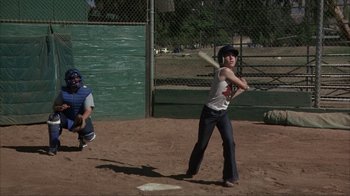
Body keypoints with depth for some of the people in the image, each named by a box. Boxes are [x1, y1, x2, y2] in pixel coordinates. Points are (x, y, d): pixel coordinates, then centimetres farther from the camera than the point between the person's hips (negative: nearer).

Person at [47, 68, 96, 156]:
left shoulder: (86, 92, -13)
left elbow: (89, 110, -22)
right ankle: (53, 146, -17)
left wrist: (83, 118, -44)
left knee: (89, 136, -26)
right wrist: (60, 108, -31)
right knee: (53, 117, -28)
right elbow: (54, 107, -5)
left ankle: (82, 139, 16)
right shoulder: (63, 92, -4)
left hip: (82, 118, -1)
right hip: (67, 120, 1)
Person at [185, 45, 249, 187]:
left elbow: (229, 96, 11)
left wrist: (241, 88, 8)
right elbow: (244, 85, -14)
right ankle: (191, 170, 32)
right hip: (210, 113, -7)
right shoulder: (224, 71, -18)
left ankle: (230, 177, 1)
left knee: (229, 142, -7)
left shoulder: (230, 74, 9)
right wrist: (244, 85, 8)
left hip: (223, 113, 7)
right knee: (202, 144, 7)